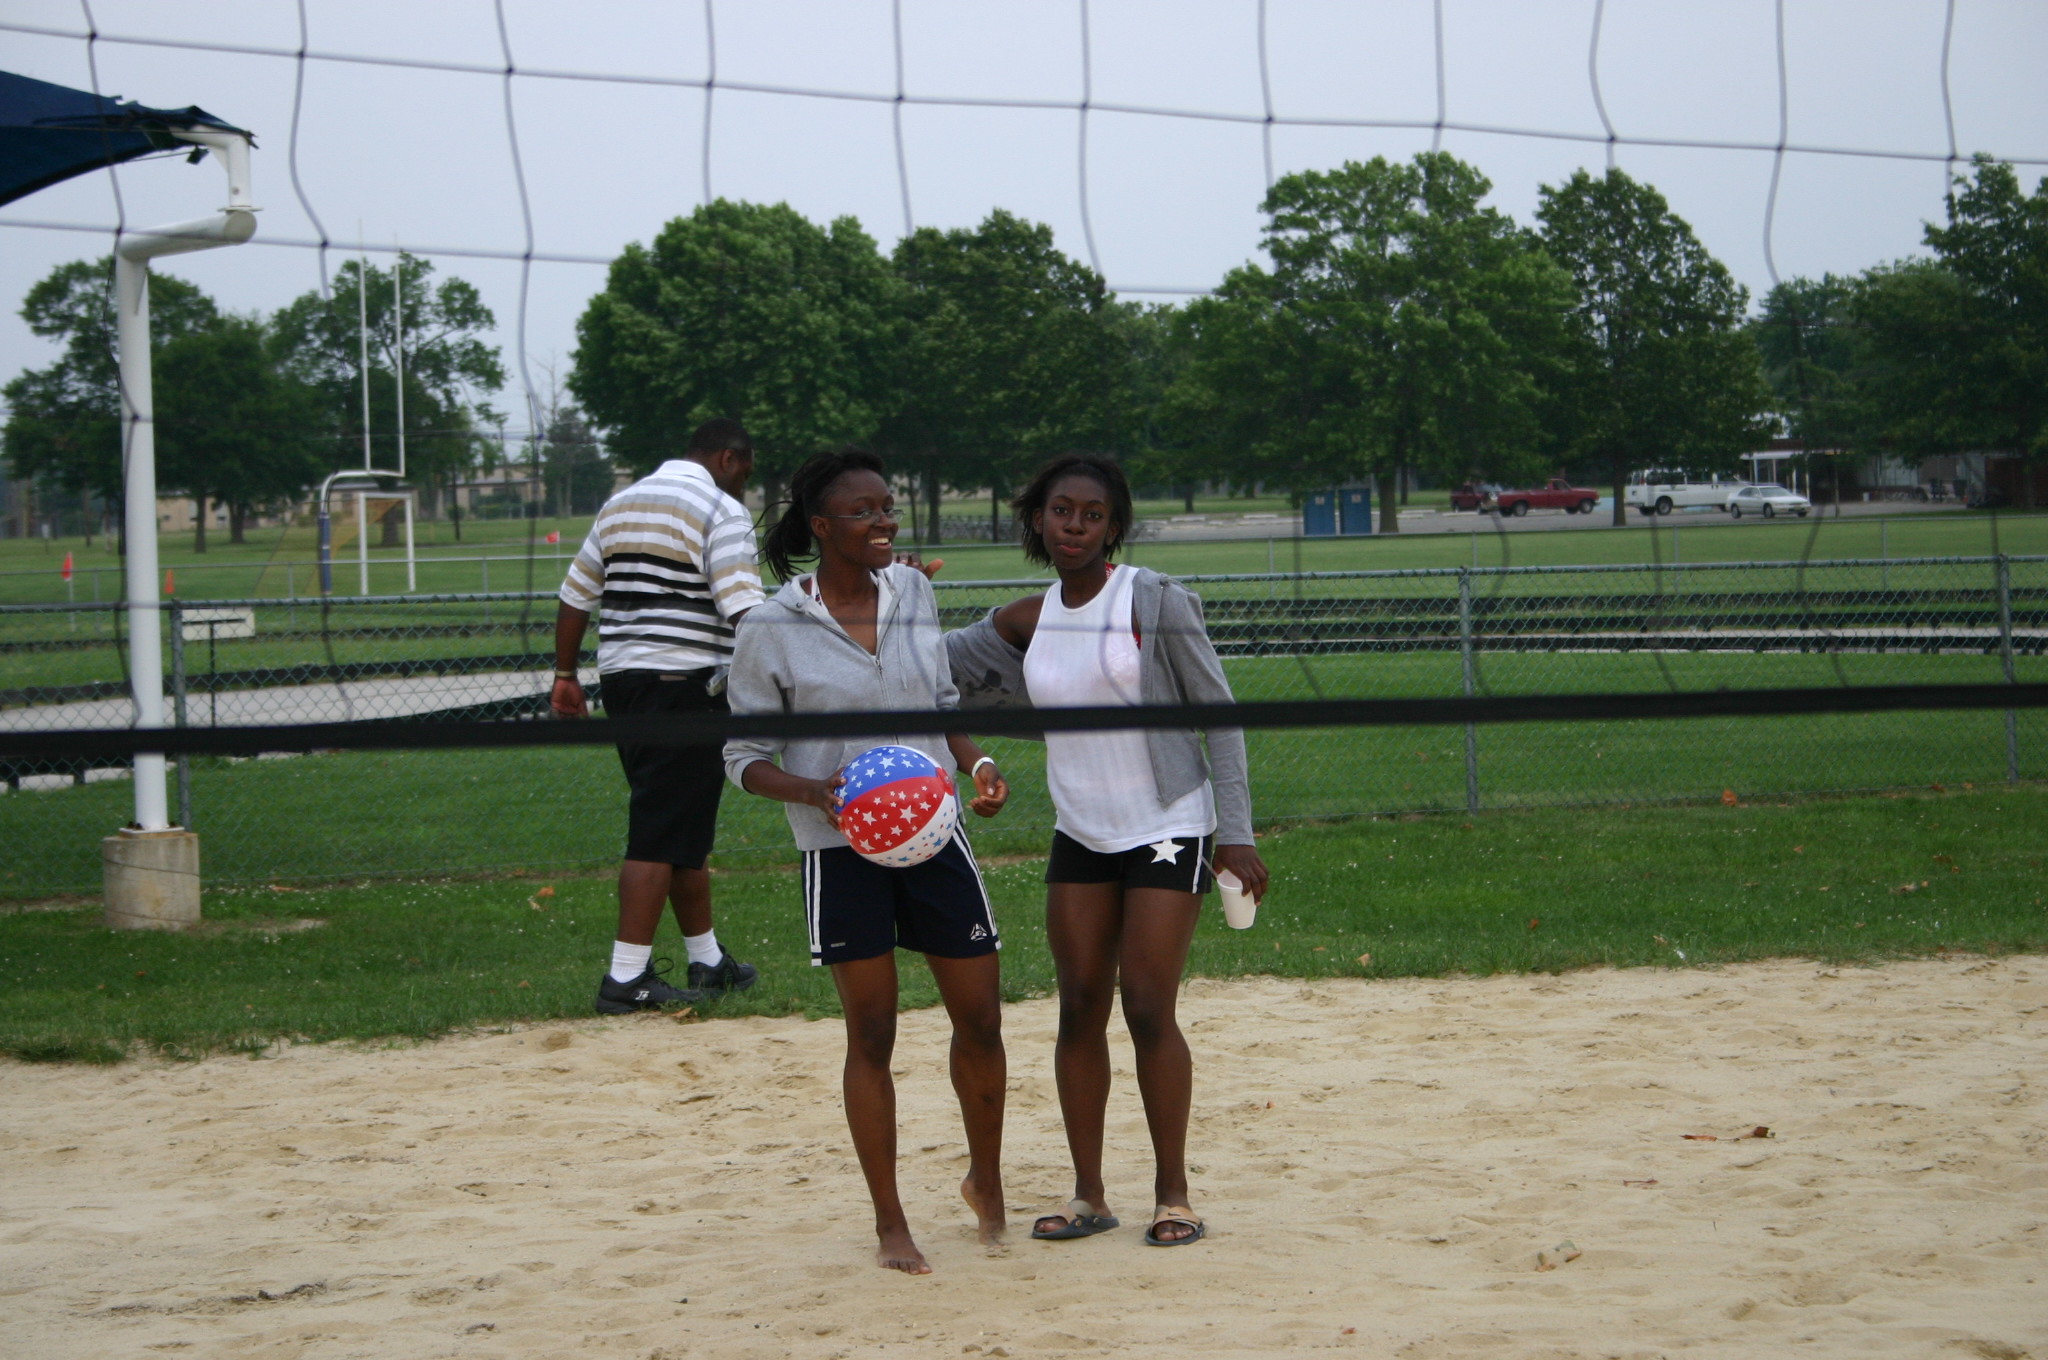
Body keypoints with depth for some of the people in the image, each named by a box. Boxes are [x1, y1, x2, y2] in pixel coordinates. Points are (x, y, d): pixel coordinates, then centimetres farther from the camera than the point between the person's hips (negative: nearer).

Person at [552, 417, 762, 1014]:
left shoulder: (619, 505, 18)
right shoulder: (721, 511, -6)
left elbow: (575, 596, 19)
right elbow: (743, 608, -17)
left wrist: (566, 675, 24)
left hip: (620, 675, 8)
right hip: (685, 683, -8)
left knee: (682, 829, 17)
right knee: (662, 835, -6)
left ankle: (707, 961, 25)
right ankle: (627, 978, -8)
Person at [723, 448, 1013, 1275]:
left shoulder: (912, 593, 4)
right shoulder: (773, 631, -9)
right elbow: (744, 754, -4)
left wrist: (977, 763, -2)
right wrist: (811, 791, -22)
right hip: (842, 852, -4)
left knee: (979, 1021, 6)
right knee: (871, 1035, 2)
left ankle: (987, 1182, 30)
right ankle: (889, 1224, 14)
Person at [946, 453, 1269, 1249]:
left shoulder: (1156, 603, -9)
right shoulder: (1023, 624, 5)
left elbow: (1219, 716, -8)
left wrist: (1234, 833, -14)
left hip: (1167, 831, -5)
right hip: (1079, 834, 5)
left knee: (1148, 1010, -8)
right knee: (1079, 1010, 3)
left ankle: (1172, 1194, 4)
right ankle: (1088, 1196, 12)